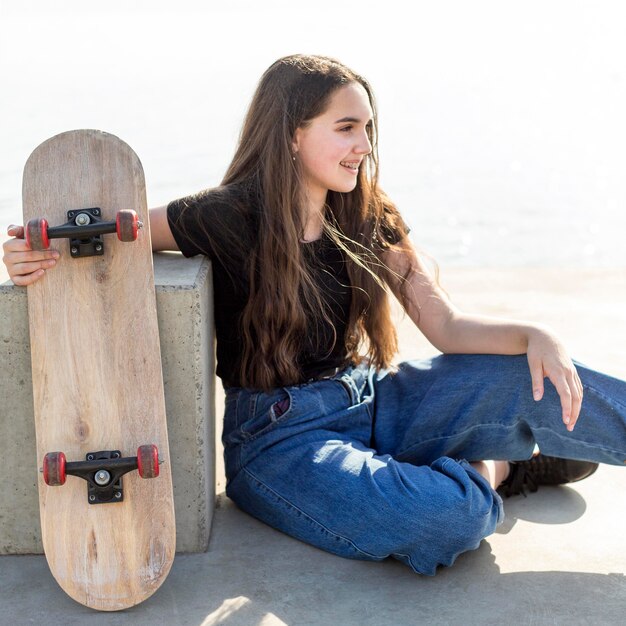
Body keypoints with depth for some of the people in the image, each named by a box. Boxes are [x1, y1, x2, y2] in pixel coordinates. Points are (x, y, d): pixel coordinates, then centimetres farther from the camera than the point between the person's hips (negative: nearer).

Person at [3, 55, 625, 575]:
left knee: (536, 383, -17)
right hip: (278, 435, -5)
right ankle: (490, 472, 2)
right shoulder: (230, 218, -13)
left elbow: (447, 326, 1)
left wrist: (534, 335, -18)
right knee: (442, 518, -31)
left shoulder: (368, 219, 2)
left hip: (370, 404, 5)